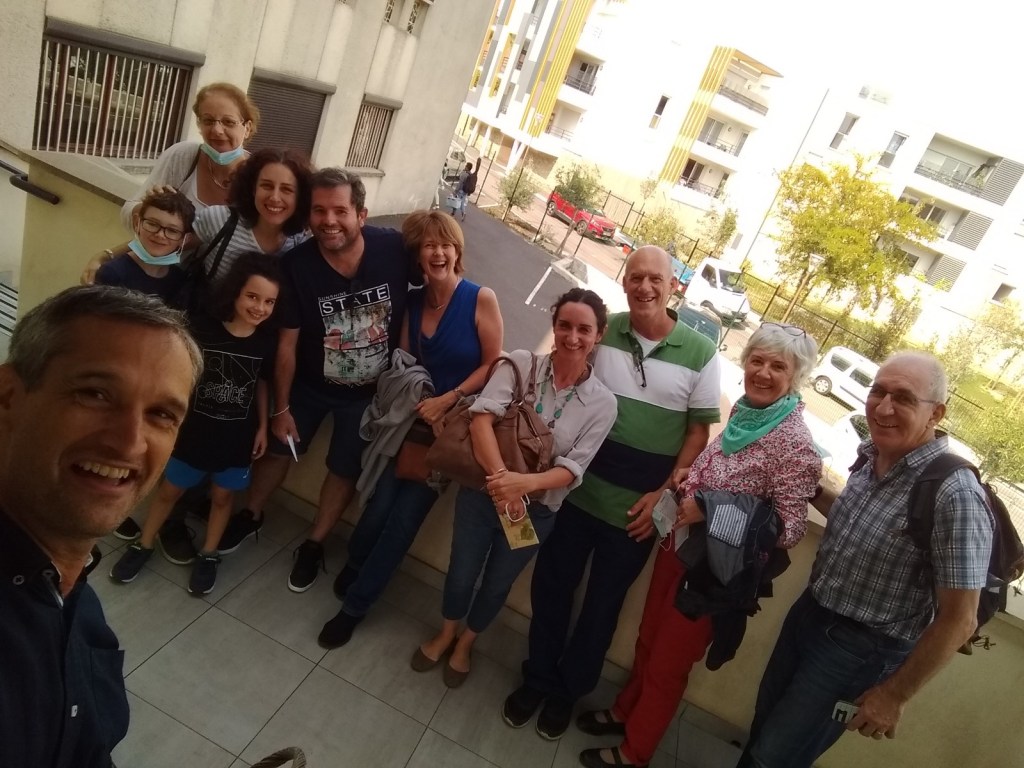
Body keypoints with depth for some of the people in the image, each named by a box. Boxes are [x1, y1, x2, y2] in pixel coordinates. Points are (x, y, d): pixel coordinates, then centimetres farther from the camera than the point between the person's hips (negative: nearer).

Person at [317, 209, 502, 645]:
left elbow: (493, 365, -12)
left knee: (405, 517, 0)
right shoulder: (413, 302, 2)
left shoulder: (481, 299, -12)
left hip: (454, 427, -3)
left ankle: (354, 606, 18)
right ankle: (353, 570, 34)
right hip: (415, 422, 3)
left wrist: (447, 401, -18)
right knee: (379, 505, 0)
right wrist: (418, 403, -14)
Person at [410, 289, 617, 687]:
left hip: (537, 511, 1)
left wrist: (526, 483, -32)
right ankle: (444, 634, 49)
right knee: (461, 575, 15)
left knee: (497, 584, 20)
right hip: (482, 492, 0)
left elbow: (572, 469, -14)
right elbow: (482, 417, -22)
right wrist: (501, 478, -34)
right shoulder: (520, 363, -12)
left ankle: (465, 644, 51)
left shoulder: (602, 402, -10)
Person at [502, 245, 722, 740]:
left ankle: (568, 689, 39)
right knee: (552, 587, 15)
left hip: (638, 507, -1)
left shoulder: (700, 353, -8)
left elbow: (698, 431, -2)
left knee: (603, 602, 16)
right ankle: (537, 678, 38)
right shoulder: (601, 332, -5)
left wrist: (663, 494, -8)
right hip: (577, 490, 1)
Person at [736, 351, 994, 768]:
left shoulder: (955, 496, -28)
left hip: (860, 651, -7)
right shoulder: (872, 455, -4)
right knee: (764, 724, 25)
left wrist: (894, 694, -14)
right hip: (807, 614, 7)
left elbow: (959, 620, -22)